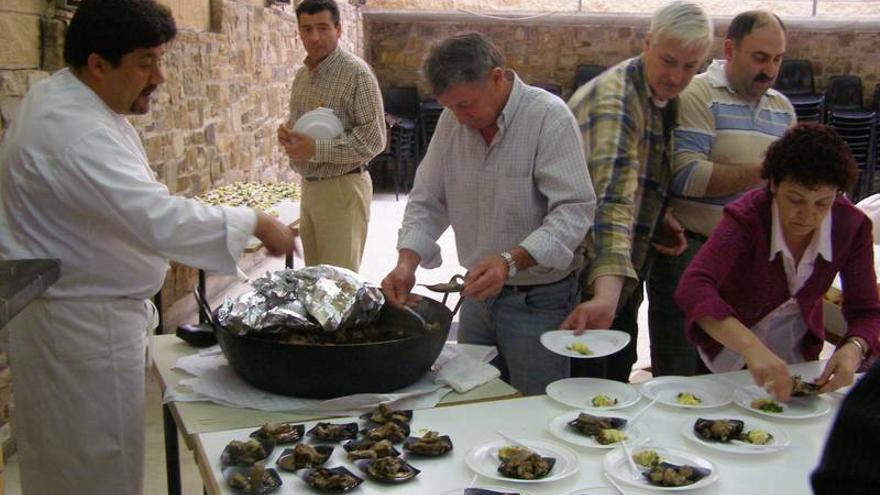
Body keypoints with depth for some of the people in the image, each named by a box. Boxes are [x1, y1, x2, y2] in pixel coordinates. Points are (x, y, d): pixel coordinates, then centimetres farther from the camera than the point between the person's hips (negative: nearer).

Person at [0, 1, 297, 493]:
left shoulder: (64, 98, 6)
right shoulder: (75, 133, -28)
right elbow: (162, 221, -38)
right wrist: (254, 223, -28)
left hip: (85, 309, 10)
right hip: (84, 324, -10)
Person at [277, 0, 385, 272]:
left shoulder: (356, 73, -13)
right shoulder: (302, 74, 11)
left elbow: (373, 138, -17)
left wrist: (316, 149, -24)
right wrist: (288, 132, 1)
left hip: (342, 188, -7)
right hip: (309, 186, 8)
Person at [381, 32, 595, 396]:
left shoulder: (549, 117, -17)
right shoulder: (451, 122, 1)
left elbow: (574, 211, -22)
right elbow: (427, 202, 7)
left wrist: (511, 261, -34)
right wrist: (407, 261, -10)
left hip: (538, 301, -5)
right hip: (479, 293, 6)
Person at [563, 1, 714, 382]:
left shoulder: (665, 96, 2)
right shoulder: (614, 100, -27)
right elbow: (612, 199, -41)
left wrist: (657, 219, -4)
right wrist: (606, 294, -52)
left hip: (627, 268, 9)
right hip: (592, 277, -8)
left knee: (618, 376, 19)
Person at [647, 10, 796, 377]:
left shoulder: (782, 107, 15)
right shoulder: (697, 95, -6)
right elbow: (685, 176, -19)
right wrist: (764, 172, -21)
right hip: (690, 250, -6)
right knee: (680, 378, 0)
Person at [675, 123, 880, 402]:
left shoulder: (852, 227, -18)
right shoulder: (747, 218, -31)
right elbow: (693, 288, -46)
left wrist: (854, 348, -38)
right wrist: (751, 347, -59)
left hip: (799, 347, 3)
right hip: (730, 351, -3)